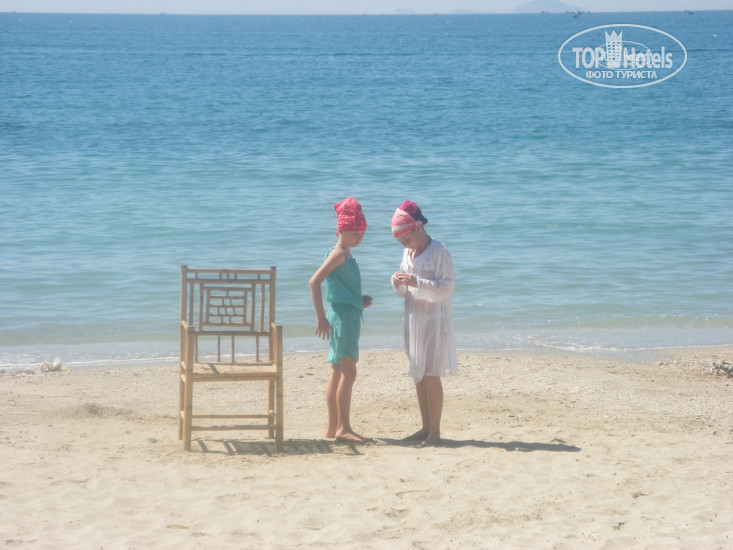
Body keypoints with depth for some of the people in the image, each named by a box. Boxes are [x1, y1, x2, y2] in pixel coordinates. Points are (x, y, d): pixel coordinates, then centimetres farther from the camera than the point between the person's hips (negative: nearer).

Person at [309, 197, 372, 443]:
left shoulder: (346, 256, 16)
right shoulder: (338, 254, -12)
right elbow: (314, 282, -21)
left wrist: (361, 300, 10)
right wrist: (321, 317, -23)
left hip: (349, 316, 10)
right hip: (341, 316, -10)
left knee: (338, 372, 11)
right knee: (348, 372, -12)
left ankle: (333, 427, 16)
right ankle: (343, 428, -11)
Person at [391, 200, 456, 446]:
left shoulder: (439, 251, -12)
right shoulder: (408, 253, 11)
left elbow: (448, 286, -17)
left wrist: (418, 283, -27)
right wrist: (398, 282, -8)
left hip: (434, 319, -8)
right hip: (414, 319, 8)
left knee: (431, 376, -7)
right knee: (418, 376, 10)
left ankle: (435, 431, -2)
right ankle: (426, 427, 18)